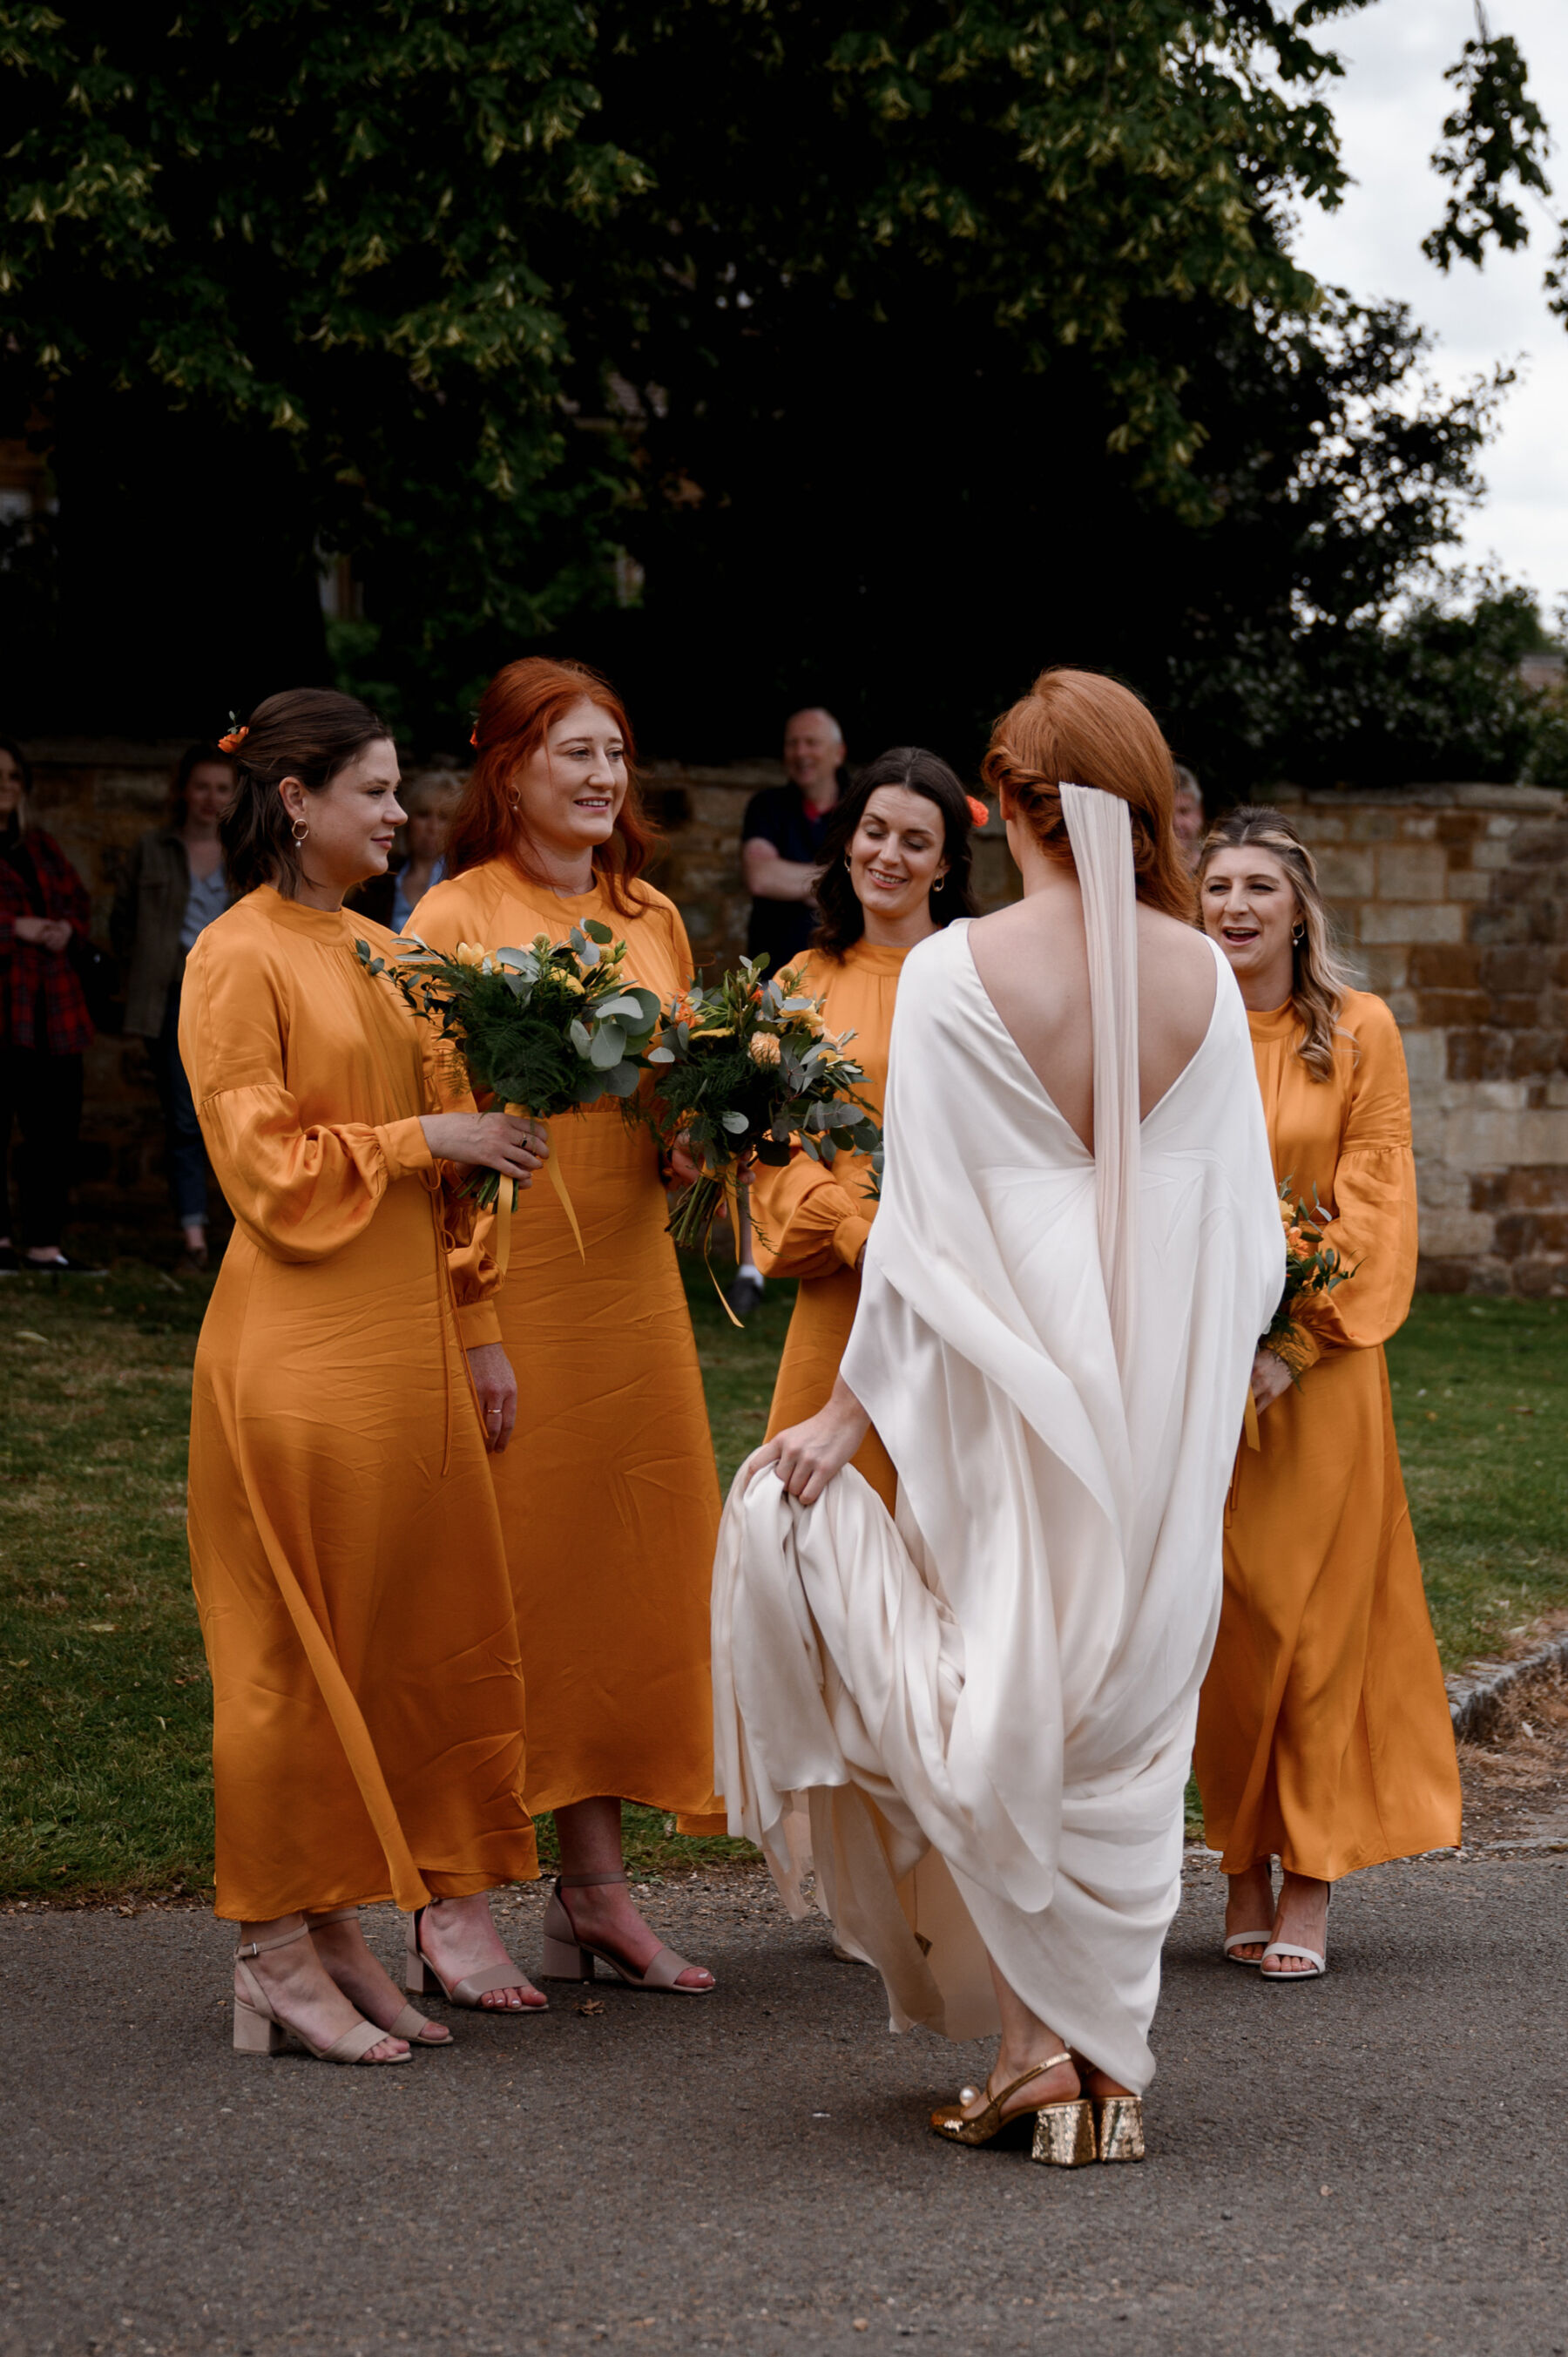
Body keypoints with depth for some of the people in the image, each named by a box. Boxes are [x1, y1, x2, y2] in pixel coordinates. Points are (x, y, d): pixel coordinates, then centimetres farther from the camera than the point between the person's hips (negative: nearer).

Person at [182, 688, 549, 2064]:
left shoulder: (380, 953, 16)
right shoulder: (239, 960, -8)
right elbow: (264, 1165, -13)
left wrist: (477, 1329, 14)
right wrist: (426, 1136, -12)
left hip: (408, 1340, 8)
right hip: (303, 1346, -8)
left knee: (426, 1630, 7)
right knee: (301, 1643, -3)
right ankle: (279, 1949, 4)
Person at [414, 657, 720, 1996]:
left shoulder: (650, 919, 14)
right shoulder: (455, 918, -4)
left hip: (628, 1270, 6)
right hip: (505, 1270, -6)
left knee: (626, 1560, 6)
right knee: (507, 1563, -4)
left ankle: (595, 1885, 14)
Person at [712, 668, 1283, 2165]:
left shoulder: (959, 973, -11)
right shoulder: (1200, 976, 0)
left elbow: (929, 1219, -11)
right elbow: (1244, 1215, 5)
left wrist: (849, 1411, -3)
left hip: (1017, 1399, -4)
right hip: (1170, 1410, 4)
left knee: (1016, 1705, 8)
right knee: (1129, 1717, 11)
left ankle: (1044, 2048, 8)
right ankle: (1101, 2068, 16)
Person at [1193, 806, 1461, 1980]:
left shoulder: (1360, 1032, 1)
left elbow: (1377, 1200, -3)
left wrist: (1292, 1344, -13)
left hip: (1318, 1358, -2)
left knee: (1316, 1610, -3)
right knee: (1220, 1615, 3)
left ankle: (1311, 1881, 2)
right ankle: (1243, 1869, 12)